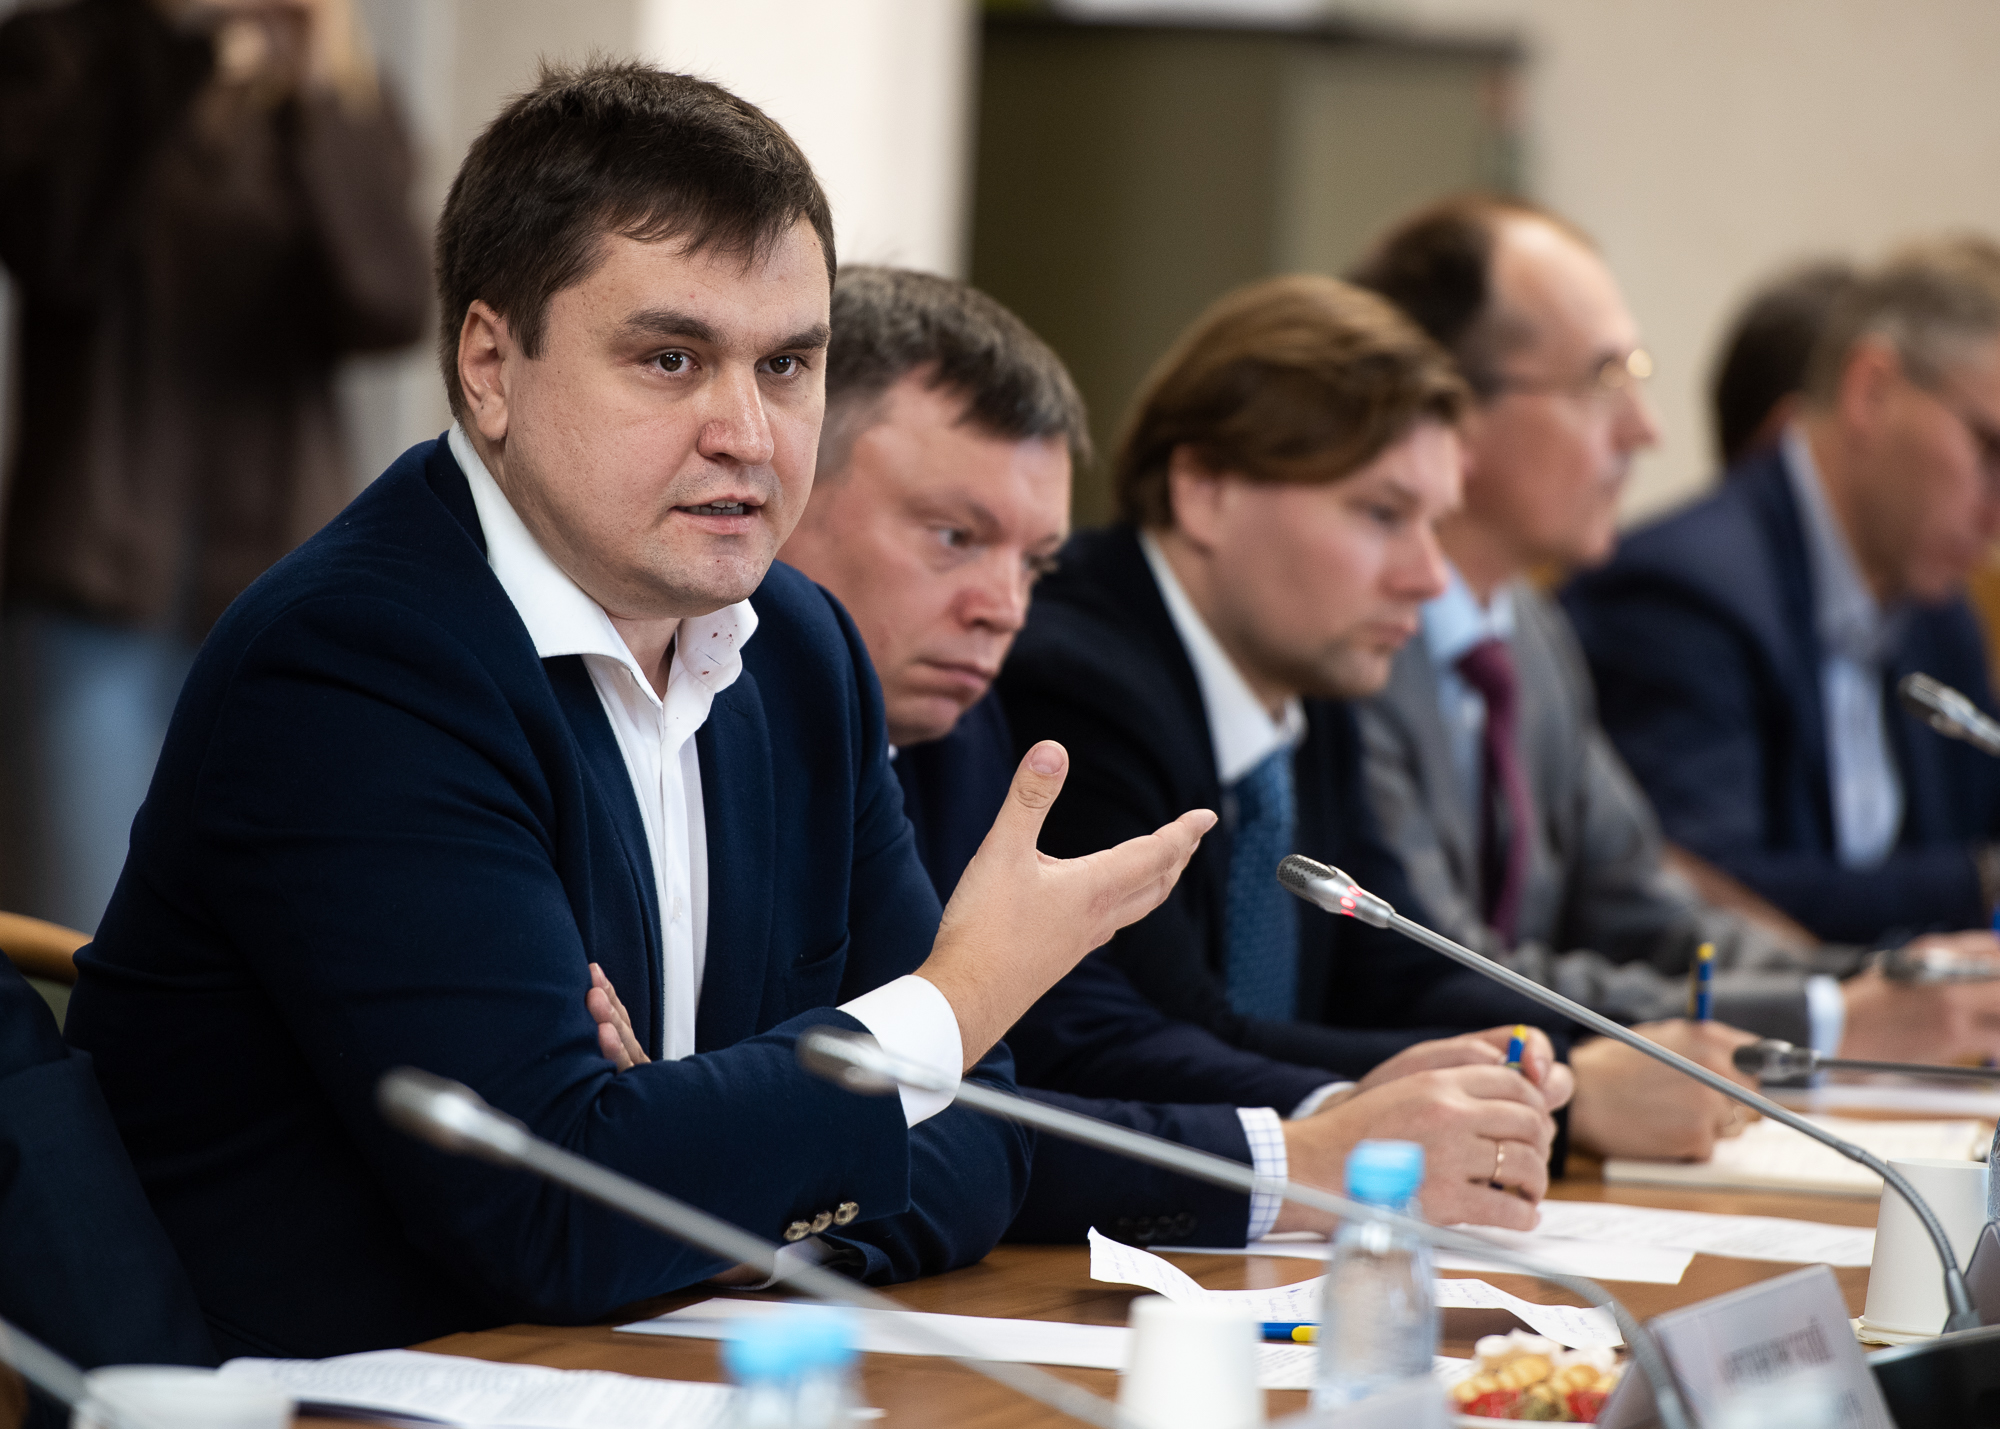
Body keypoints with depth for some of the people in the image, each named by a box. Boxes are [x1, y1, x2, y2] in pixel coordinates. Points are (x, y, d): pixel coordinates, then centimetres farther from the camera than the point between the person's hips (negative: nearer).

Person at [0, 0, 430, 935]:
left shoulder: (338, 97, 9)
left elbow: (391, 309, -7)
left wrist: (323, 106, -19)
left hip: (274, 584, 2)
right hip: (94, 580, -2)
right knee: (76, 957, -5)